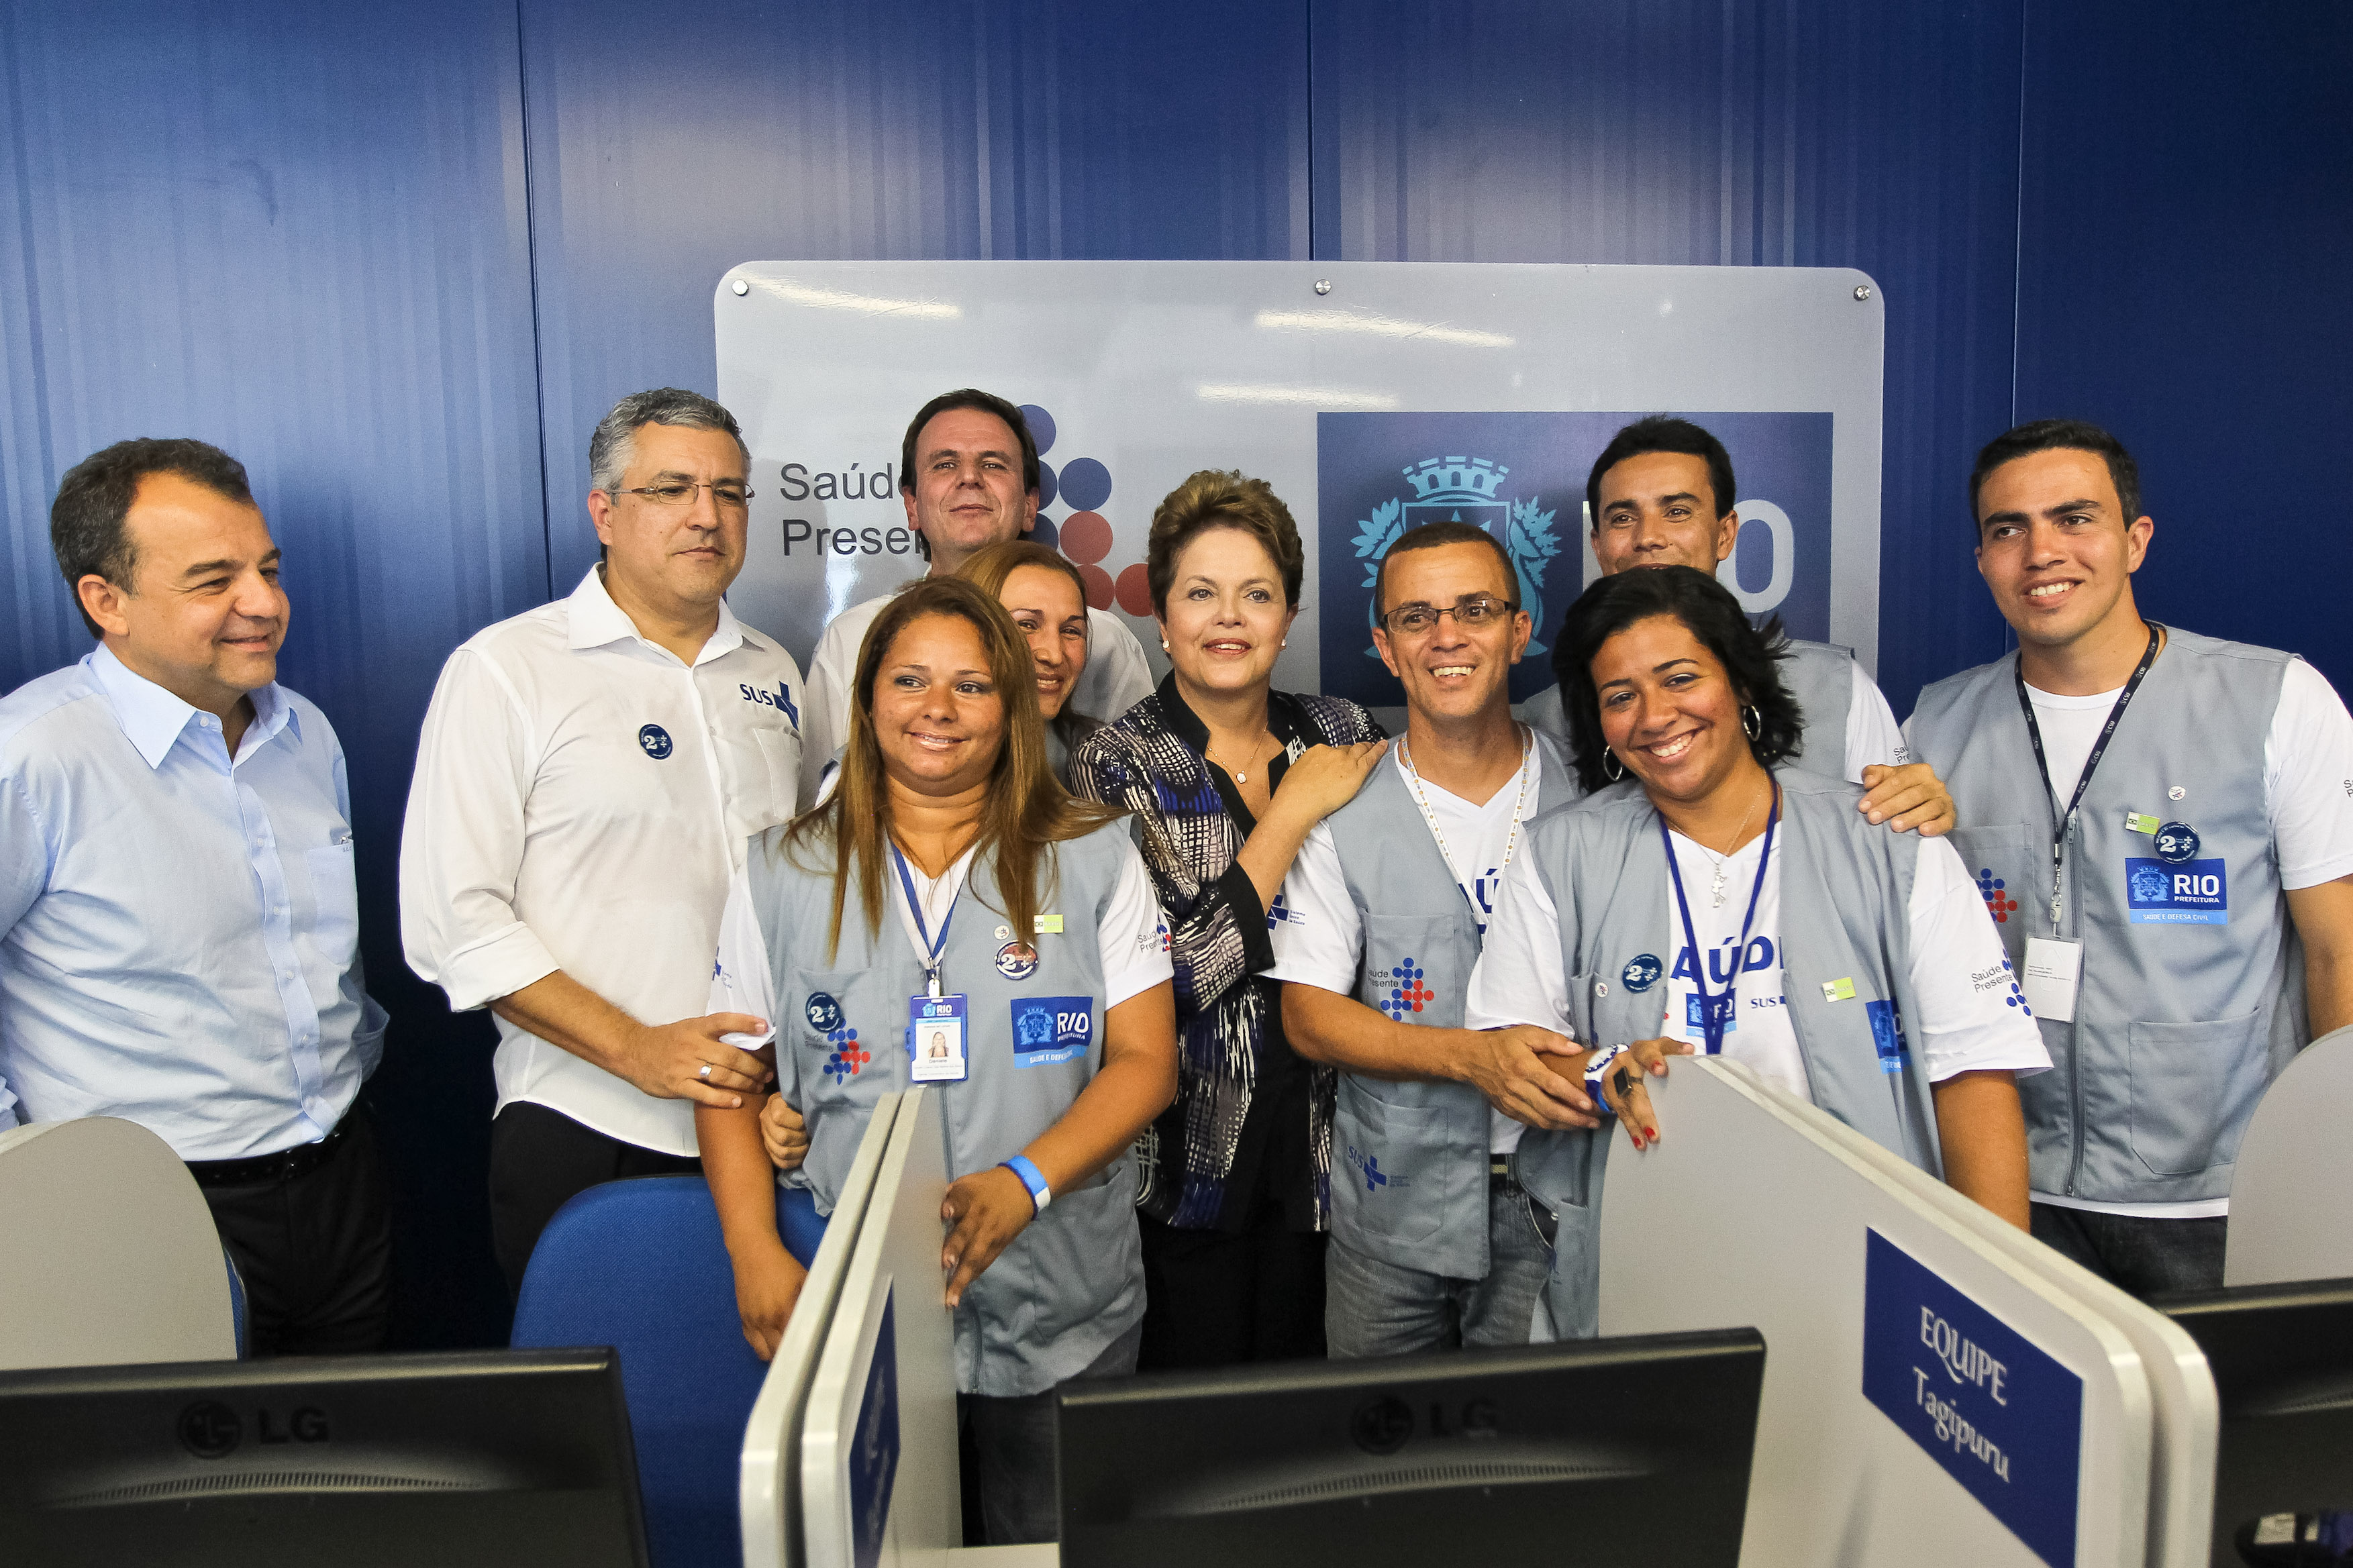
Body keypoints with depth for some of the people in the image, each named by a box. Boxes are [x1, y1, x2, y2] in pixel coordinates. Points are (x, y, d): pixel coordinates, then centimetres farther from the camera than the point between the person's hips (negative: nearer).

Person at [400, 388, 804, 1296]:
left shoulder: (772, 674, 11)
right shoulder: (505, 669, -5)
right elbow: (452, 920, -11)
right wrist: (635, 1049, -17)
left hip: (762, 1124, 5)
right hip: (585, 1140, -4)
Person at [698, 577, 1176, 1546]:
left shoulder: (1094, 858, 0)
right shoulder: (783, 874, 3)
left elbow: (1146, 1060, -4)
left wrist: (1023, 1184, -18)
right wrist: (756, 1253, -8)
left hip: (1059, 1315, 0)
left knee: (1056, 1547, 13)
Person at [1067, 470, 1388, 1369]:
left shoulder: (1342, 736, 2)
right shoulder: (1119, 764, -10)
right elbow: (1169, 979, -20)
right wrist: (1294, 813, -18)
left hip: (1316, 1135, 4)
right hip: (1189, 1151, -4)